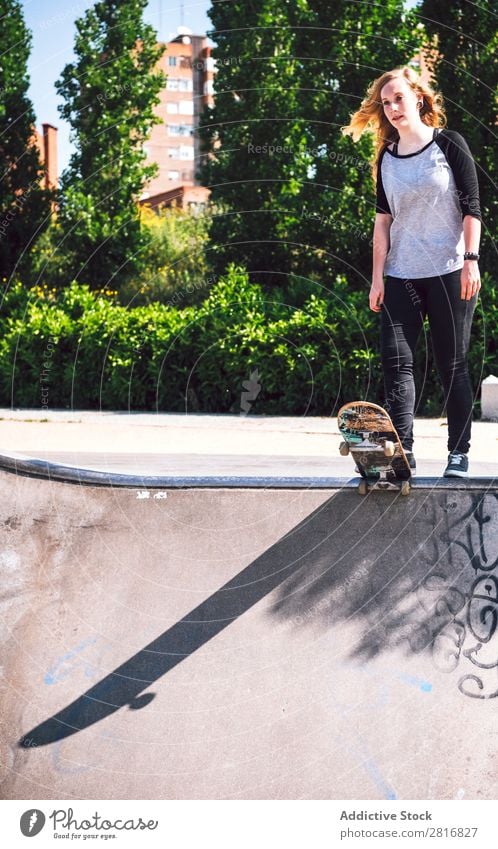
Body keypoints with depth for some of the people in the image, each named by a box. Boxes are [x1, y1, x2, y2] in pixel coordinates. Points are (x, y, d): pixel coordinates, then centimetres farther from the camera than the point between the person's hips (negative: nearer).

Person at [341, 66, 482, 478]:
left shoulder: (449, 144, 0)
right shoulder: (386, 158, 10)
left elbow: (471, 206, -3)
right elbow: (384, 218, 10)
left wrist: (471, 260, -13)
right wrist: (378, 275, 4)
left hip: (449, 273, -4)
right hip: (401, 277, 4)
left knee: (453, 363, 1)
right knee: (396, 359, -6)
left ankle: (459, 453, 9)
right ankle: (402, 450, -4)